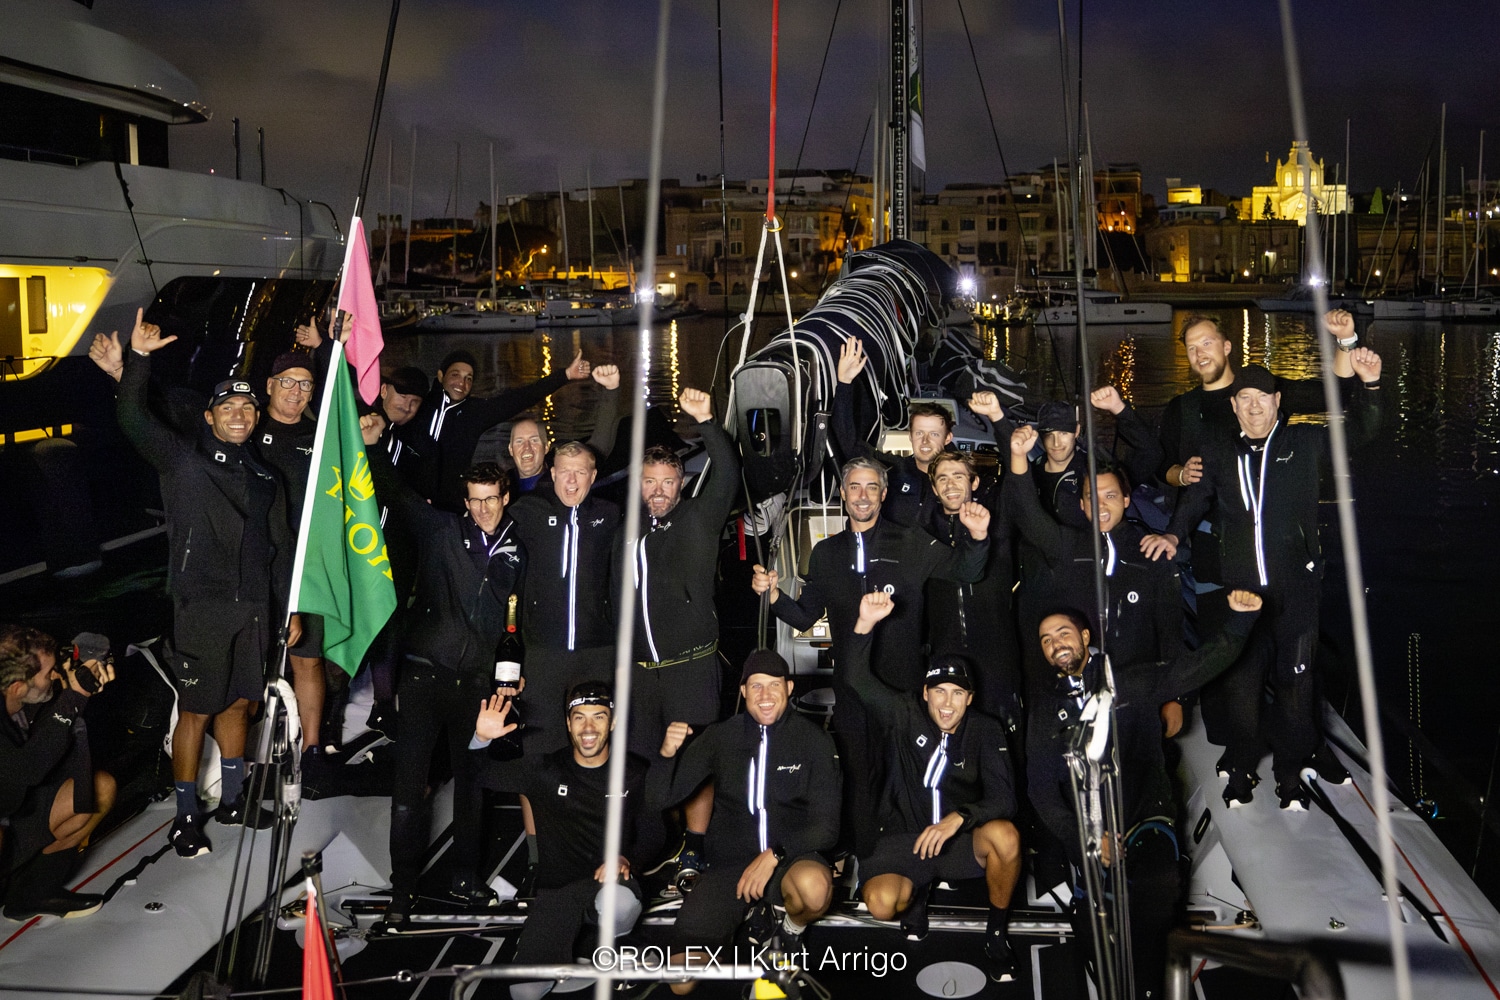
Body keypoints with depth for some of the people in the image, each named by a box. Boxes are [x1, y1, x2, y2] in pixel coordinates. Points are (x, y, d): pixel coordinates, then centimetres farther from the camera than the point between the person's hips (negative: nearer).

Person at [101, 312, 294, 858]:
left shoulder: (264, 475, 14)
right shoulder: (184, 456, 0)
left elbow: (280, 546, 17)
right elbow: (133, 419, -15)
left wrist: (290, 607, 15)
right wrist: (137, 359, -26)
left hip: (253, 608, 5)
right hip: (201, 607, -5)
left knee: (238, 704, 15)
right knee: (197, 711, -1)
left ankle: (232, 799, 30)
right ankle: (186, 818, 10)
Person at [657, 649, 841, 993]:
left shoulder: (814, 740, -3)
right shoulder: (720, 737, 3)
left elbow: (825, 826, -7)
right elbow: (663, 797, -1)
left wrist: (774, 855, -22)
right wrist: (667, 754, -21)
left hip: (790, 858, -2)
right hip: (729, 863, 2)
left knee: (814, 886, -40)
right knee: (681, 982, -12)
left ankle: (792, 928, -1)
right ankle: (759, 915, 16)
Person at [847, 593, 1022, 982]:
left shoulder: (985, 730, -4)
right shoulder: (905, 716, -2)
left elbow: (1003, 798, -14)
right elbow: (857, 679, -14)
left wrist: (958, 818, -32)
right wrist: (866, 624, -30)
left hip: (961, 842, 0)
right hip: (905, 839, 0)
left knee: (1005, 835, -34)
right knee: (881, 903, -30)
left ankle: (997, 933, -7)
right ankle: (916, 893, 11)